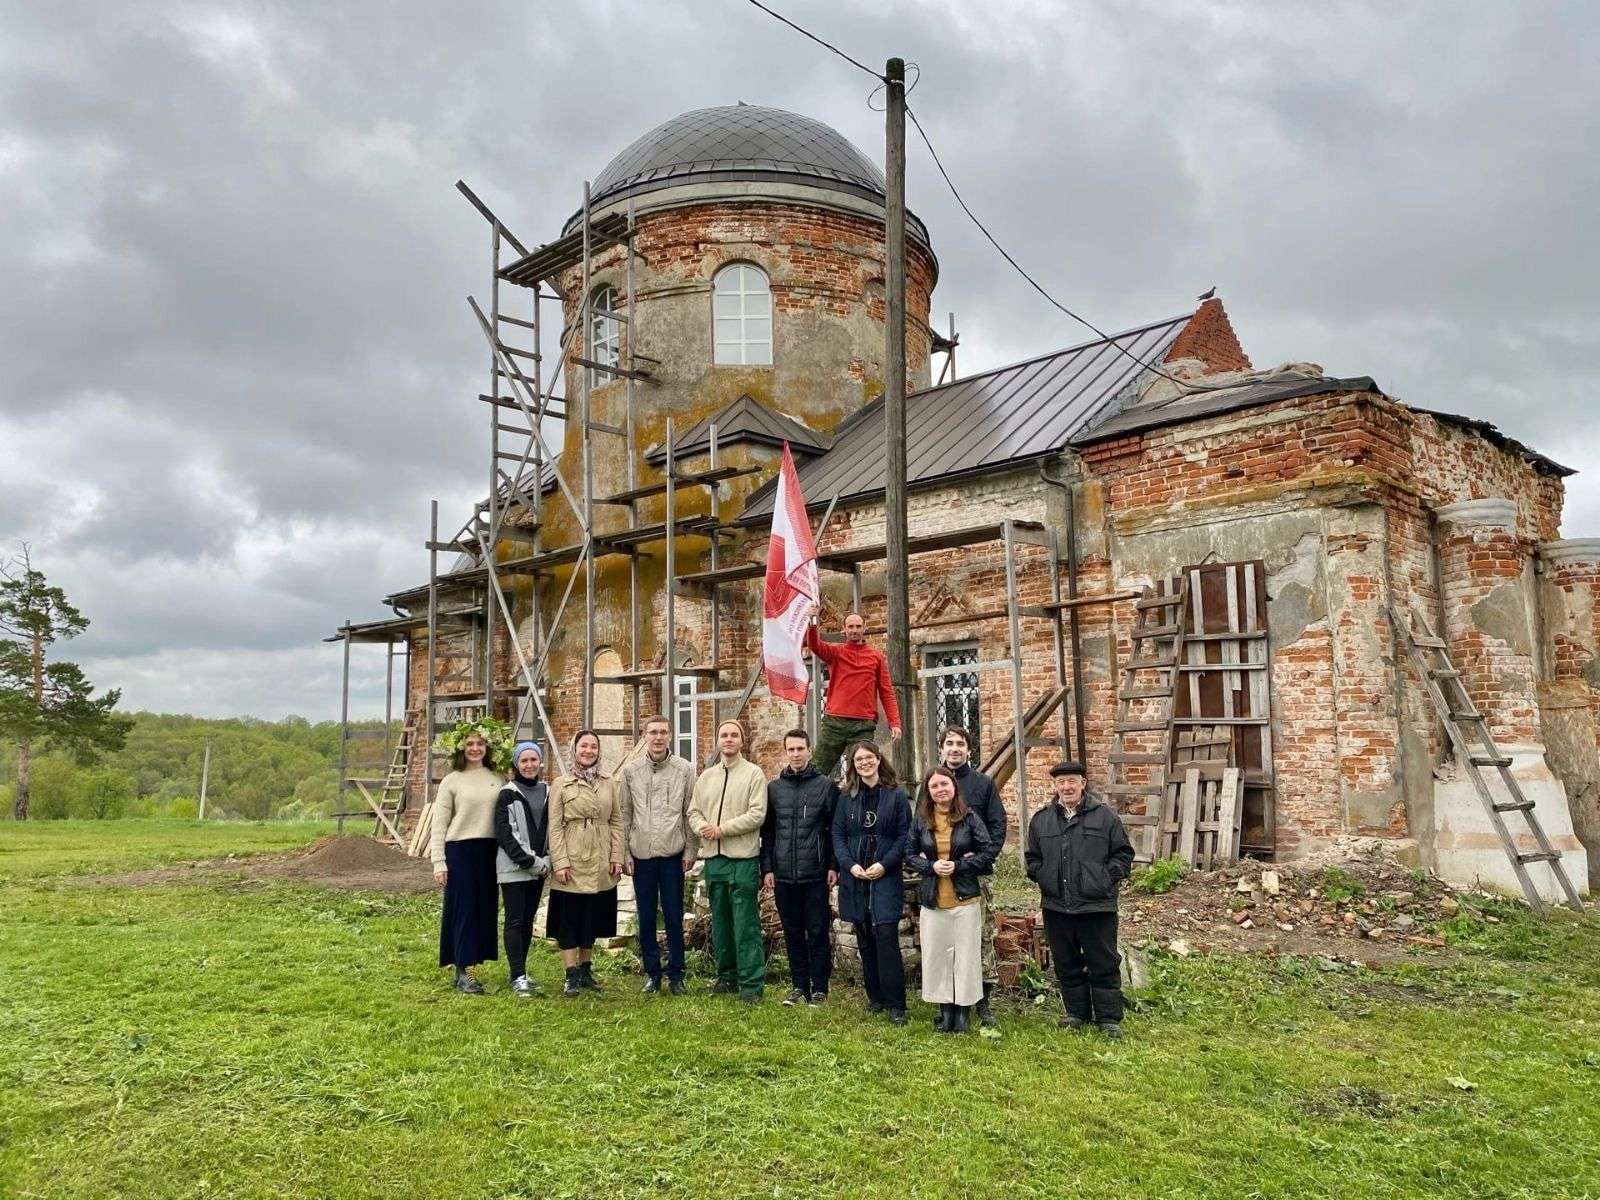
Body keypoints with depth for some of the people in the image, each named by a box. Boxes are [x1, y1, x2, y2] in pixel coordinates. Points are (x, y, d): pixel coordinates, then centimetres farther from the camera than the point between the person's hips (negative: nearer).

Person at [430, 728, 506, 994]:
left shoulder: (498, 779, 8)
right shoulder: (451, 781, 0)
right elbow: (439, 825, -1)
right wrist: (439, 863, -7)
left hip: (490, 850, 4)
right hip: (460, 850, -4)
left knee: (485, 909, 7)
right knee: (462, 909, 0)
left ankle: (470, 966, 17)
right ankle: (461, 973, 6)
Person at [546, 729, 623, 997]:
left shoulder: (609, 783, 8)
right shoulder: (561, 785, -1)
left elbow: (616, 822, 8)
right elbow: (555, 826, -5)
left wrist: (617, 857, 1)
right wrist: (560, 862, -12)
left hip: (600, 863, 3)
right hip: (572, 862, -3)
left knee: (592, 916, 11)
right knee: (569, 917, 0)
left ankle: (586, 970, 23)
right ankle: (571, 975, 7)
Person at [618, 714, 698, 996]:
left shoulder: (685, 769, 0)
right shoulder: (630, 771, 3)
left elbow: (690, 813, 2)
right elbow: (624, 815, 5)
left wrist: (690, 850, -2)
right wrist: (624, 853, 1)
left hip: (673, 855, -1)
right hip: (640, 855, 1)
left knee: (674, 917, 5)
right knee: (646, 918, 9)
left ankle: (676, 974, 15)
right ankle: (652, 972, 20)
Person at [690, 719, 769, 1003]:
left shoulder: (754, 774, -4)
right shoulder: (706, 776, 14)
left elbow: (757, 815, -12)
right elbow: (694, 811, 13)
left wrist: (721, 829, -14)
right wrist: (702, 827, -10)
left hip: (742, 858, -6)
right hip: (713, 857, 6)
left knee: (746, 924, -5)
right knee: (720, 921, 15)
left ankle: (751, 984, 0)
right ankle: (727, 975, 27)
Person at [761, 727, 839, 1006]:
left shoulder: (826, 786, 0)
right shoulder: (773, 788, 9)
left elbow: (835, 829, -1)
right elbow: (767, 832, 10)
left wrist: (833, 866, -7)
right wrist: (767, 868, 3)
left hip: (815, 875, -3)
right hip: (783, 876, 3)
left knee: (817, 934, 3)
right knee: (793, 935, 10)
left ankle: (819, 988, 11)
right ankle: (799, 986, 19)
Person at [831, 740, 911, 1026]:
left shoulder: (896, 796, -1)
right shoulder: (847, 798, 8)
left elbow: (904, 836, -3)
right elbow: (838, 834, 6)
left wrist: (884, 865, -13)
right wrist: (850, 865, -9)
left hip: (886, 877, -3)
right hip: (855, 878, 4)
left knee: (886, 937, -11)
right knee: (865, 941, 9)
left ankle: (895, 1004, -6)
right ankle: (875, 997, 20)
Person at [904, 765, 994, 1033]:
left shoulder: (970, 818, -4)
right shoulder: (920, 821, 2)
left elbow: (989, 852, -5)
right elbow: (910, 855, 6)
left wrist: (958, 866, -14)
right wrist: (931, 866, -12)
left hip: (965, 900, -2)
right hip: (932, 901, 2)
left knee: (965, 955, 2)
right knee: (936, 955, 5)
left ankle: (962, 1013, 13)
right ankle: (945, 1011, 19)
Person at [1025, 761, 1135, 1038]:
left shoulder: (1104, 816, -1)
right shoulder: (1041, 819, 8)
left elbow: (1123, 853, 3)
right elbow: (1033, 858, 18)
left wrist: (1108, 878, -7)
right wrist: (1042, 877, 3)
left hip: (1097, 904, -3)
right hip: (1056, 906, 3)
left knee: (1104, 964, 3)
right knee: (1066, 964, 12)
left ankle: (1109, 1018, 13)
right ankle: (1076, 1012, 26)